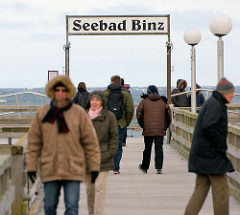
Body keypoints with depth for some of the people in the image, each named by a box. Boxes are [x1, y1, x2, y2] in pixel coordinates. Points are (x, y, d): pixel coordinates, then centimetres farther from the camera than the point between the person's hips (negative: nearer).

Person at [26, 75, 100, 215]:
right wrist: (31, 166, 3)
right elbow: (33, 142, 7)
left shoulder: (79, 113, -1)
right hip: (49, 170, 2)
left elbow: (90, 141, 2)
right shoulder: (42, 114, 3)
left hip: (73, 169, -2)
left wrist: (94, 166, 2)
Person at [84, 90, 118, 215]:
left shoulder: (109, 117, 0)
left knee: (100, 187, -11)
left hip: (103, 159, -3)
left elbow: (114, 137, 3)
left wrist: (109, 154, -5)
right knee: (89, 189, 9)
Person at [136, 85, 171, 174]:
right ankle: (159, 168, -10)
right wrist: (166, 126, 14)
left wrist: (141, 123, 11)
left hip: (148, 130, 0)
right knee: (159, 148, 0)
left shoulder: (144, 101, 2)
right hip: (160, 130, 0)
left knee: (147, 148, 12)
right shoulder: (163, 101, 7)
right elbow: (169, 112, 5)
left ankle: (144, 167, 26)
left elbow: (138, 111, -2)